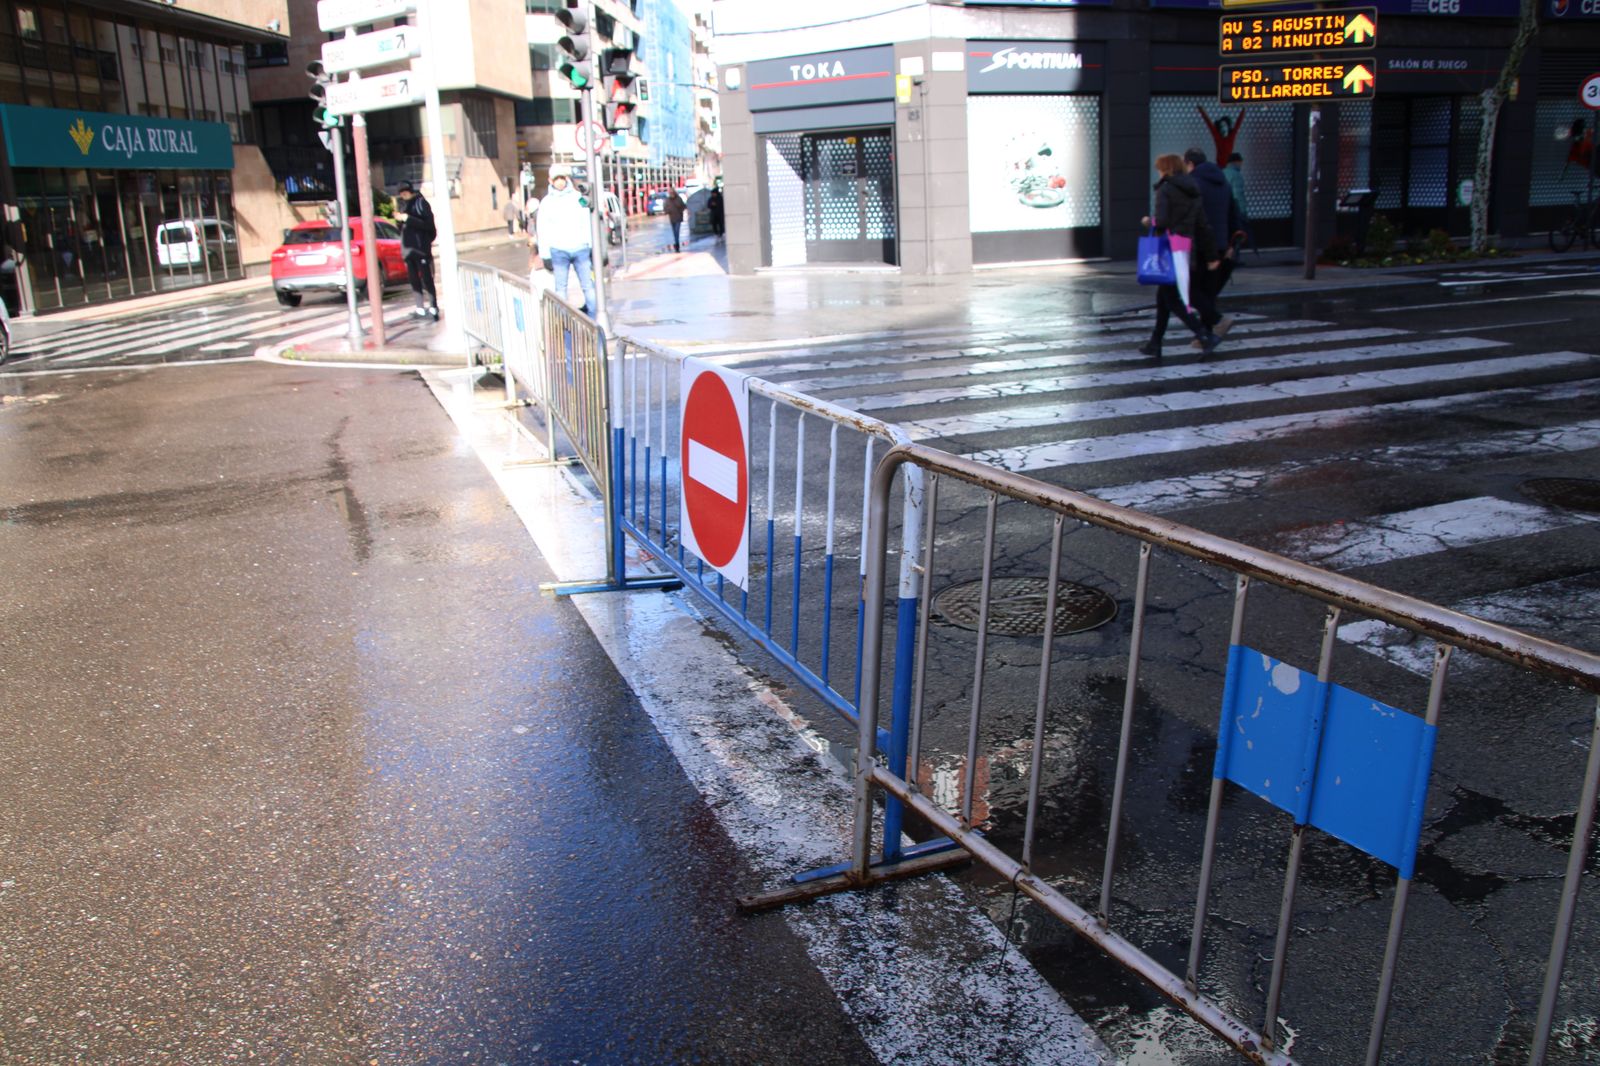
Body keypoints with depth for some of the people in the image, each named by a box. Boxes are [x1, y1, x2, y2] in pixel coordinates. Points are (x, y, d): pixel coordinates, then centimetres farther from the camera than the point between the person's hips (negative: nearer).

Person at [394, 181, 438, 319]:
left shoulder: (421, 203, -7)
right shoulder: (405, 205, 14)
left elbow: (428, 225, -17)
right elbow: (403, 227, 19)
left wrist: (407, 218, -19)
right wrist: (400, 219, -2)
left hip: (421, 247, -8)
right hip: (408, 248, 8)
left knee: (426, 279, -6)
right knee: (414, 280, 9)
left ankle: (433, 308, -2)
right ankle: (420, 308, 14)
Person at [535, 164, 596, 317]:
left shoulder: (578, 198, 8)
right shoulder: (546, 202, 4)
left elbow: (588, 224, 9)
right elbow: (542, 231, 3)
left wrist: (593, 247, 5)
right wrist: (546, 256, -2)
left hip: (581, 249, 1)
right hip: (558, 251, -1)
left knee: (588, 285, 0)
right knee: (560, 288, 3)